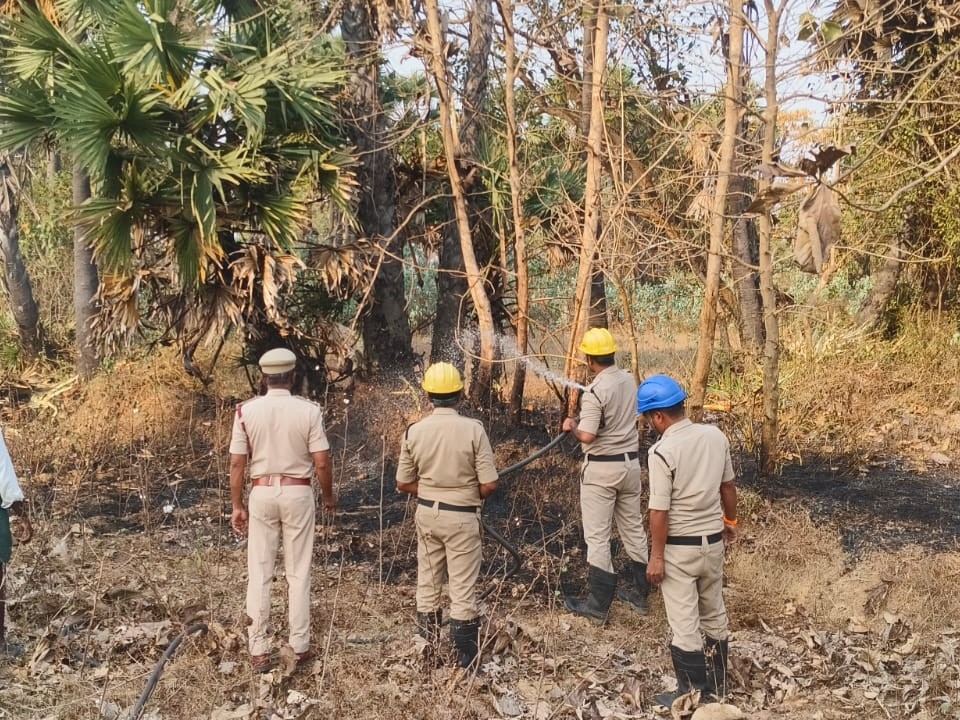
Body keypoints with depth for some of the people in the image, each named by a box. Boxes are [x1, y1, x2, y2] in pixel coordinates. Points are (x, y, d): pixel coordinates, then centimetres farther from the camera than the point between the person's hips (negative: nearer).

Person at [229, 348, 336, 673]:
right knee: (298, 573, 9)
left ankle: (259, 651, 8)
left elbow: (237, 463, -4)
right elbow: (322, 463, -8)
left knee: (259, 573, 6)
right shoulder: (308, 411, -9)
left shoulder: (246, 410, -5)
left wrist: (237, 506, 6)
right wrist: (329, 495, 9)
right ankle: (300, 646, 14)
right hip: (298, 493, -1)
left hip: (263, 493, 1)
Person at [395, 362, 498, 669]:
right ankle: (466, 654, 13)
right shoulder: (473, 429, -17)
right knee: (463, 586, 6)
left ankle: (428, 646, 27)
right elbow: (489, 485, -14)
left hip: (427, 514, 3)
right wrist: (471, 494, 6)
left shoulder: (414, 431, -8)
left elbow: (403, 484, 1)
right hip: (462, 517, -3)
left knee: (428, 581, 17)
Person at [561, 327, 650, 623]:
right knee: (634, 529, 17)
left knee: (597, 535, 1)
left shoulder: (594, 393, -21)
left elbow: (587, 436, -27)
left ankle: (598, 605, 6)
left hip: (601, 468, -7)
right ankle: (641, 593, 26)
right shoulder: (629, 380, 2)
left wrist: (571, 426, -6)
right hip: (631, 462, 7)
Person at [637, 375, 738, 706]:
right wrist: (730, 521, 25)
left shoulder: (662, 452, -22)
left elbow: (659, 511, -20)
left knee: (685, 624, 6)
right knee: (714, 615, 20)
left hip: (680, 547, -7)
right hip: (713, 541, 7)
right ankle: (717, 687, 34)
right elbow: (728, 485, 9)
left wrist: (656, 557, -11)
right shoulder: (716, 436, -3)